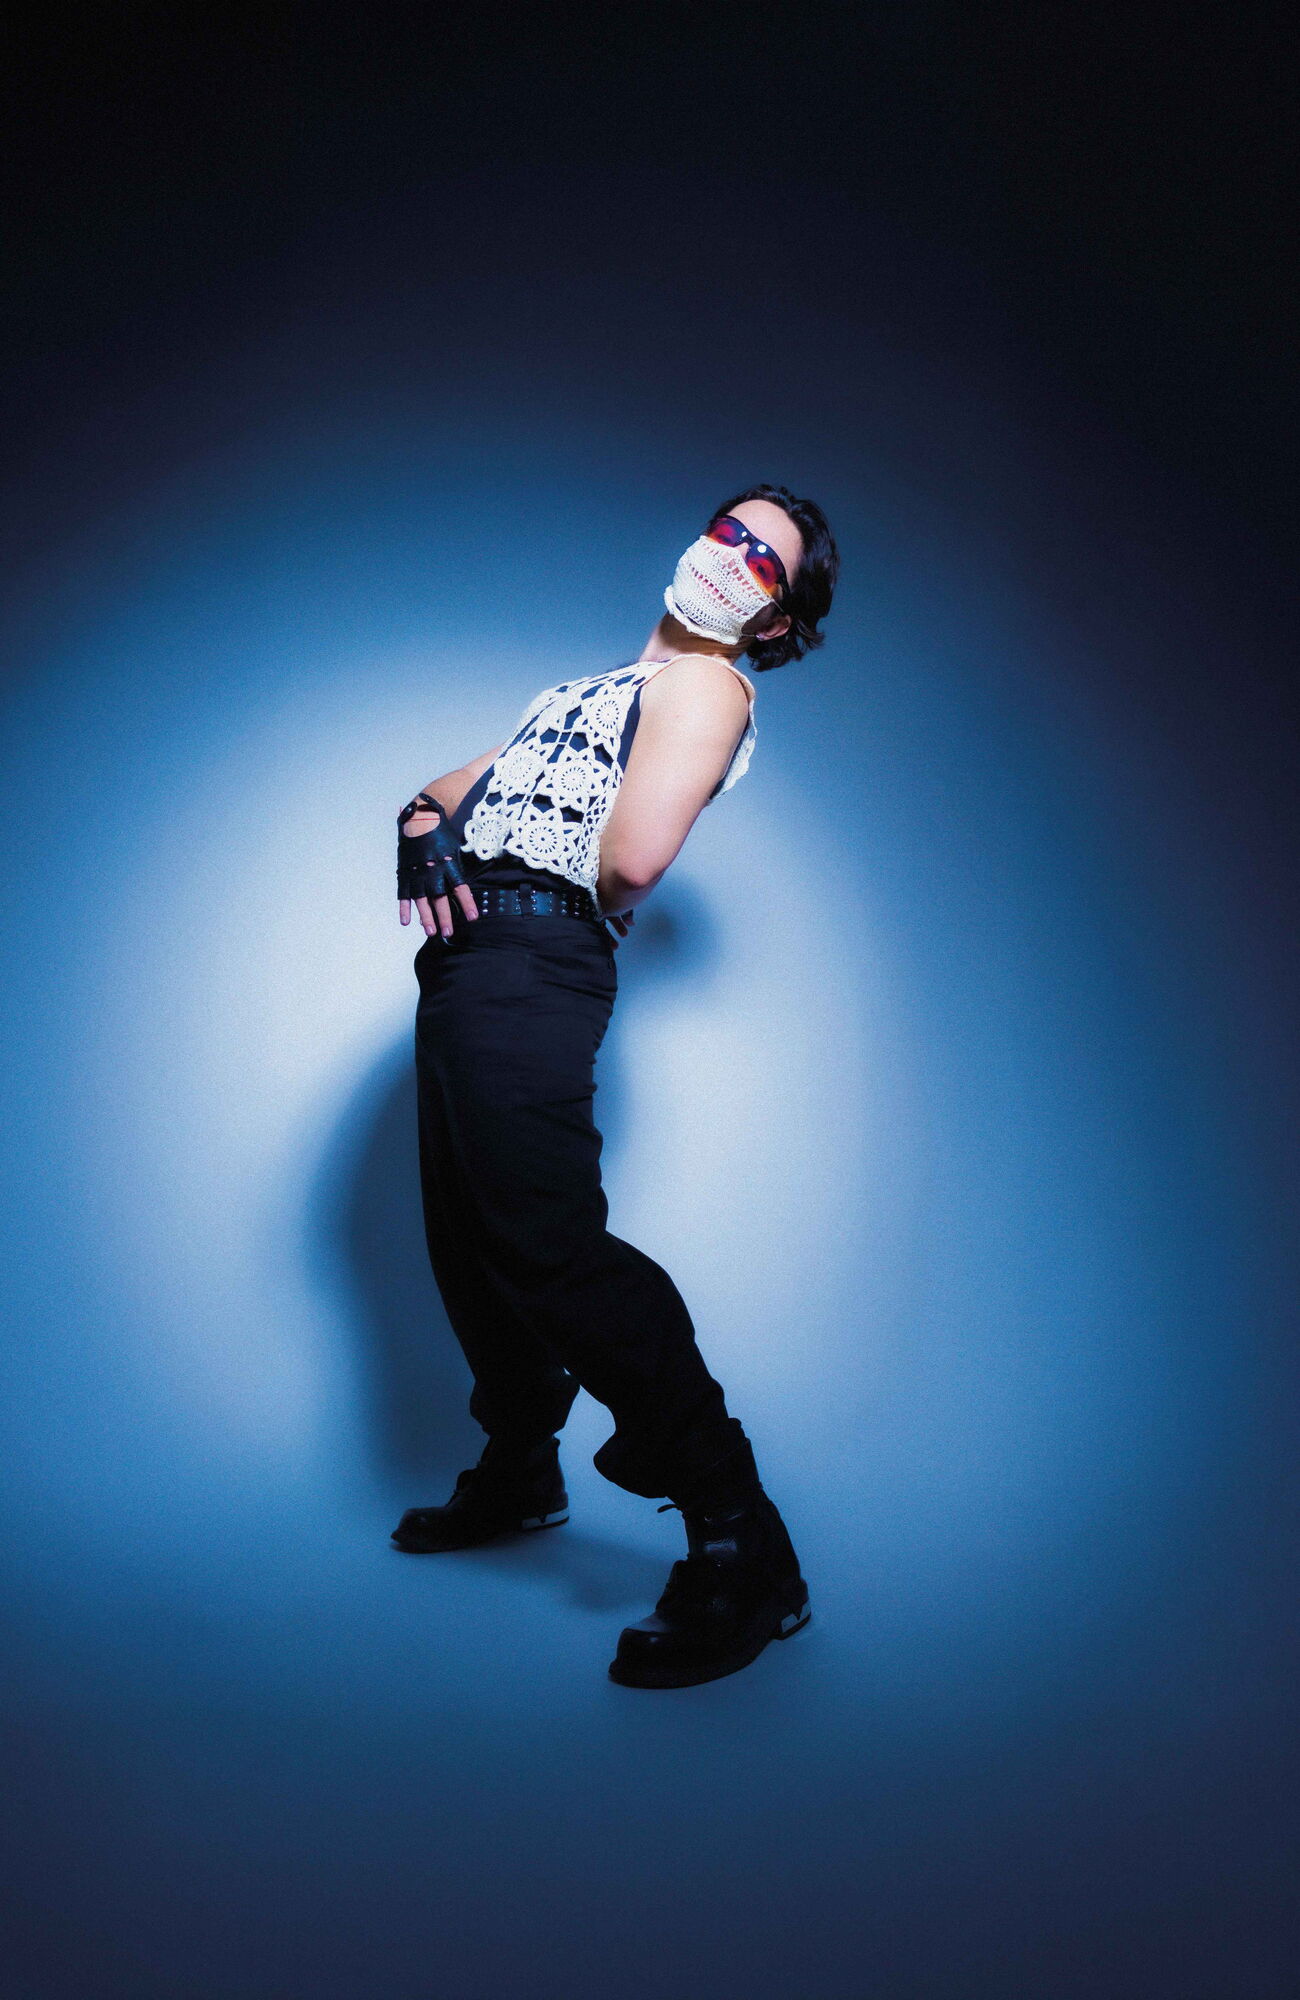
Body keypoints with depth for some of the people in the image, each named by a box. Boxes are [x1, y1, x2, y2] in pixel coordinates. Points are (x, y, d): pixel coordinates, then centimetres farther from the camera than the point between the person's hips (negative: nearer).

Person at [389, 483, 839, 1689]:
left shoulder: (709, 683, 0)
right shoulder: (599, 689, 27)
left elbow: (631, 860, -16)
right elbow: (462, 780, 26)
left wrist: (536, 896, 3)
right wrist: (425, 823, 3)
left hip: (531, 963, -9)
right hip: (463, 959, 9)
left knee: (548, 1240, -20)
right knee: (470, 1242, 13)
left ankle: (741, 1545, -17)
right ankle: (520, 1474, 30)